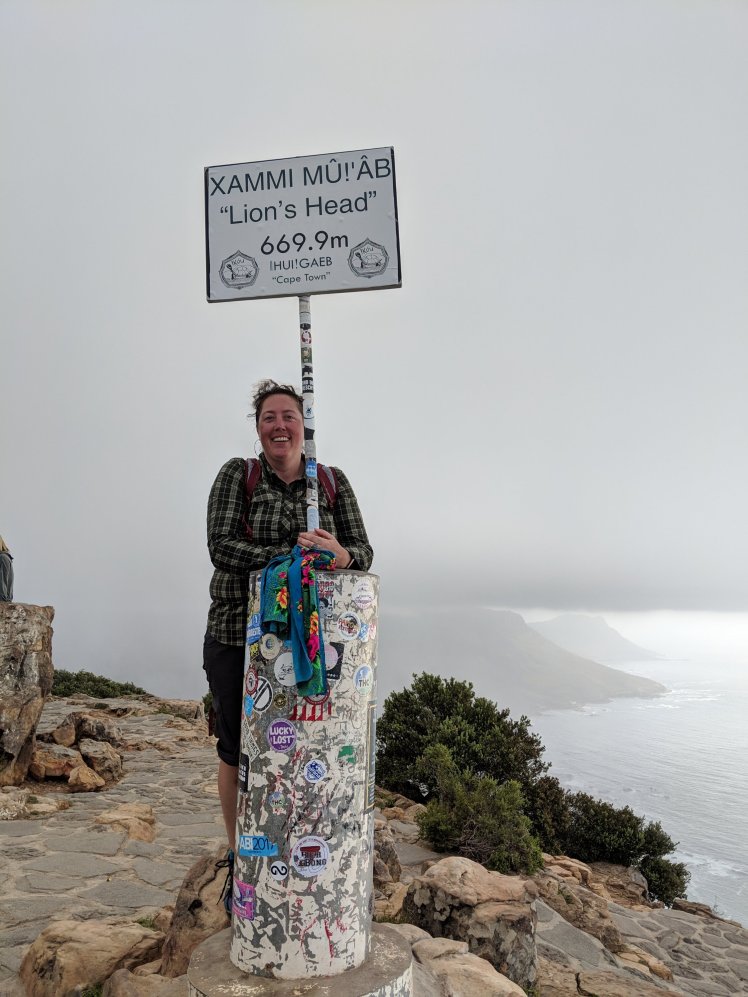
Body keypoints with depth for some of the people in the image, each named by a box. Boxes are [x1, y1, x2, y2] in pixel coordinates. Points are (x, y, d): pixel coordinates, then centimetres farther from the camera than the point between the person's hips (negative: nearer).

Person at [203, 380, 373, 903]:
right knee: (238, 750, 10)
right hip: (237, 636, -1)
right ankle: (239, 860, 32)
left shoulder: (332, 482, 2)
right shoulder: (236, 474, -3)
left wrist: (339, 555, -28)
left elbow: (363, 554, -4)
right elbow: (221, 546, -15)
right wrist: (293, 556, -27)